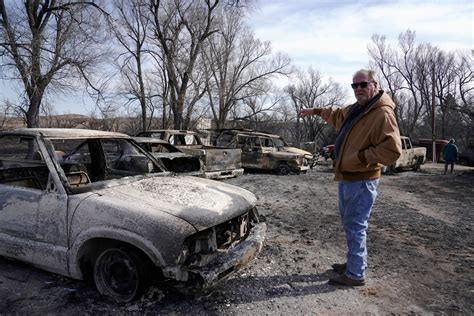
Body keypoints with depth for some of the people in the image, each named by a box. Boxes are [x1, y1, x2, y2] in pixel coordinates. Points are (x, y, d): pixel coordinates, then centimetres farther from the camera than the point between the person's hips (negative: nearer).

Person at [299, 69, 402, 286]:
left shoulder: (382, 113, -17)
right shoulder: (355, 109, 13)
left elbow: (392, 150, -25)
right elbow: (337, 115, 37)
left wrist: (360, 157, -22)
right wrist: (315, 111, 39)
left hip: (361, 181, -10)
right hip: (346, 177, 10)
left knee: (355, 226, -3)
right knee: (349, 224, 18)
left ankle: (355, 274, 9)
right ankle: (353, 263, 32)